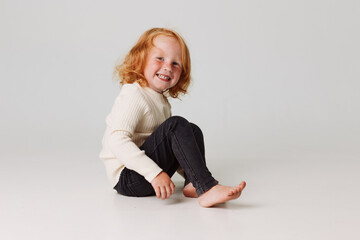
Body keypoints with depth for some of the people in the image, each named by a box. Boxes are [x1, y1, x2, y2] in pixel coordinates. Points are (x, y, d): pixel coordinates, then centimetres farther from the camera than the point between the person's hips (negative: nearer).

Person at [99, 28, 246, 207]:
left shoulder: (162, 100, 14)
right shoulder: (133, 95, -16)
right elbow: (117, 141, -28)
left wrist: (191, 172, 12)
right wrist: (155, 173, -33)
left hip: (149, 175, 10)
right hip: (126, 178, -10)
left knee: (193, 131, 10)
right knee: (176, 125, -23)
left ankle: (193, 184, -13)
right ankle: (207, 189, -28)